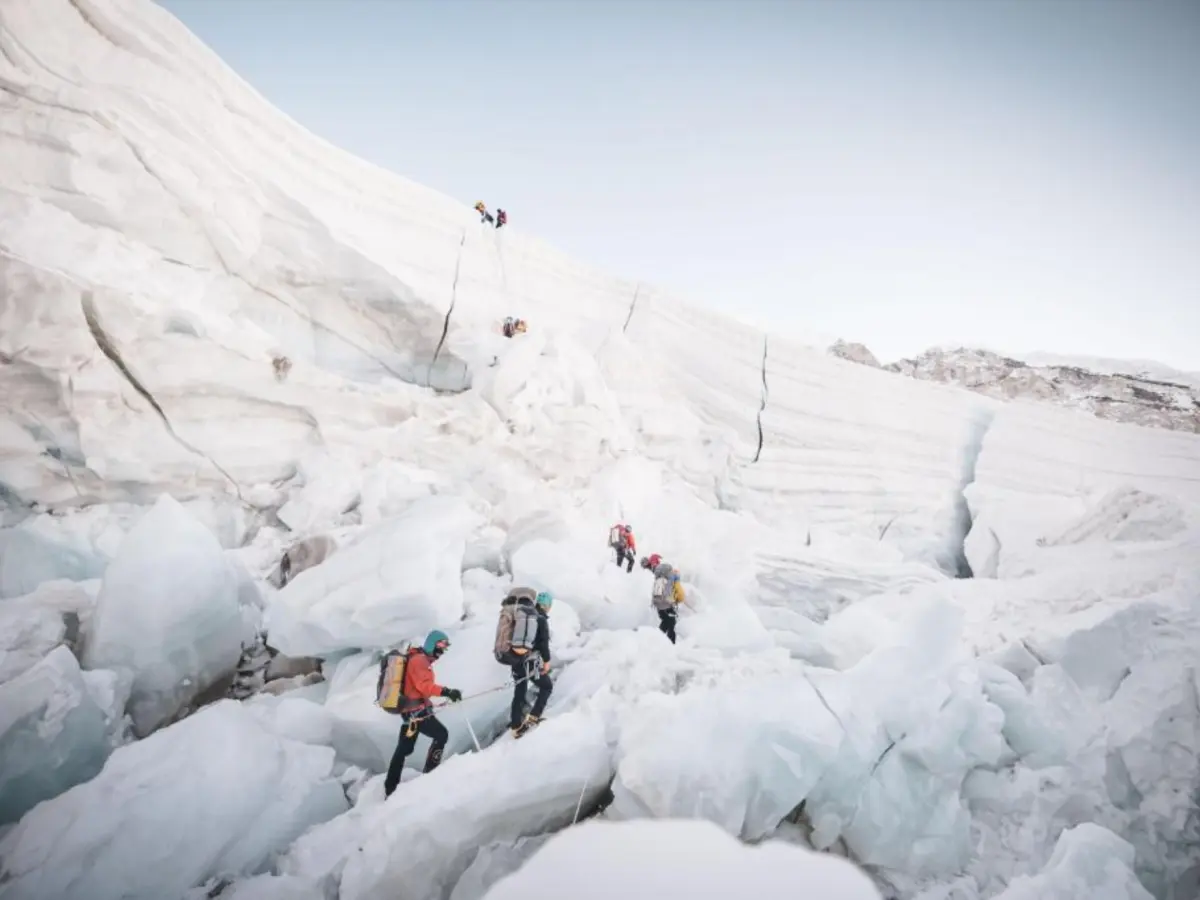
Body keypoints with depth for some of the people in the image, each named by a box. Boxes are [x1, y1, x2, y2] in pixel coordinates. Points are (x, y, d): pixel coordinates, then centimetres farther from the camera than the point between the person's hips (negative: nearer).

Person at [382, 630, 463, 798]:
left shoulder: (421, 660, 16)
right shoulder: (419, 660, -15)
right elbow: (424, 685, -28)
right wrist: (446, 692, -36)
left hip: (410, 709, 10)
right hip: (416, 709, -10)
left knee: (403, 749, 14)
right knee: (441, 734, -8)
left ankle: (390, 788, 20)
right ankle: (430, 773, -5)